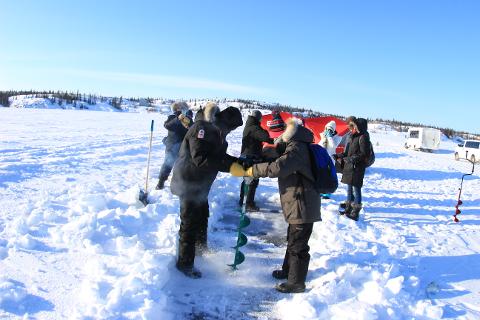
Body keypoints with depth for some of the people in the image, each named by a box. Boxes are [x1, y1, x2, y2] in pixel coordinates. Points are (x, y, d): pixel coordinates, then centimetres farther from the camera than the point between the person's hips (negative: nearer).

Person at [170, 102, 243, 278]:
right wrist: (231, 166, -33)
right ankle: (185, 263, 13)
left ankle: (201, 246, 47)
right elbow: (201, 158, -32)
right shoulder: (202, 128, -24)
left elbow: (220, 156, 8)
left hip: (201, 183, 10)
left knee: (202, 216, 25)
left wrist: (239, 161, -9)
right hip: (189, 182, -10)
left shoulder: (216, 131, 7)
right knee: (190, 222, -1)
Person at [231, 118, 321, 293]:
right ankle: (288, 270, 41)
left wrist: (249, 170, -26)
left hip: (302, 206, -11)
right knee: (293, 240, 24)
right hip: (299, 204, 11)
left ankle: (296, 282, 15)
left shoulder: (297, 149, -22)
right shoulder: (296, 147, 14)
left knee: (297, 244, 1)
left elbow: (277, 167, -34)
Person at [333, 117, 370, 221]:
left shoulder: (363, 137, -12)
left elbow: (364, 154, -17)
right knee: (349, 187, 15)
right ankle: (348, 208, 26)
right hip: (349, 166, 9)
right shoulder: (352, 136, 14)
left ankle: (356, 212, -1)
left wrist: (353, 158, -25)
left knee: (356, 188, -6)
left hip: (357, 167, -9)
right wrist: (339, 156, 13)